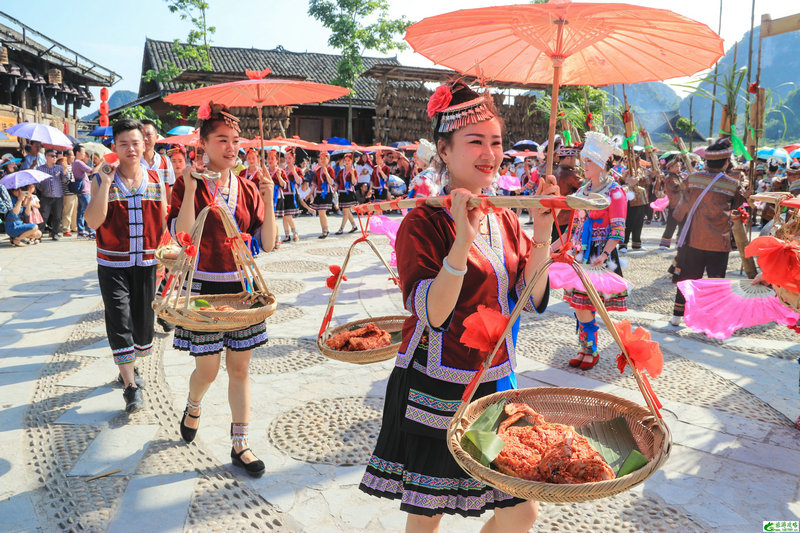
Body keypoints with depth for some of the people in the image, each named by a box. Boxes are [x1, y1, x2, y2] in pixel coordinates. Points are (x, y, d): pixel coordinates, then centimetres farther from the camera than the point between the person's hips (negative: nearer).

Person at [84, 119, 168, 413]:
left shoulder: (156, 180, 4)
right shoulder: (102, 180, -3)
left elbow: (164, 220, 10)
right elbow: (93, 221, -16)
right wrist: (105, 183, -21)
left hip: (146, 262, 3)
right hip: (113, 263, -2)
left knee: (143, 319, 11)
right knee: (119, 321, -7)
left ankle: (131, 367, 36)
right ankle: (131, 386, -1)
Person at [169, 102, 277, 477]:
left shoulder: (248, 189, 4)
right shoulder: (187, 185, -5)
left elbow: (267, 244, -2)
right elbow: (182, 237, -19)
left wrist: (268, 201, -13)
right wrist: (191, 189, -24)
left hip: (243, 288, 3)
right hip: (205, 288, -3)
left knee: (240, 368, 8)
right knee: (208, 371, 5)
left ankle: (240, 445, 20)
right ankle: (192, 408, 41)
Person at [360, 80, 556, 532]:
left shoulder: (505, 219, 6)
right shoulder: (423, 223, -13)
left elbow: (532, 300, 2)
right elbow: (431, 314, -22)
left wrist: (542, 233, -9)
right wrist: (464, 239, -32)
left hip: (496, 385, 6)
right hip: (435, 391, -6)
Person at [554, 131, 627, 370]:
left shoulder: (615, 192, -6)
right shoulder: (582, 191, 13)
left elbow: (618, 230, -12)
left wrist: (604, 255, -25)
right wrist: (552, 247, 13)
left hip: (601, 256, -6)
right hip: (580, 254, 6)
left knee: (585, 304, -6)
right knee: (578, 304, 6)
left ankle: (592, 350, 11)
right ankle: (585, 348, 19)